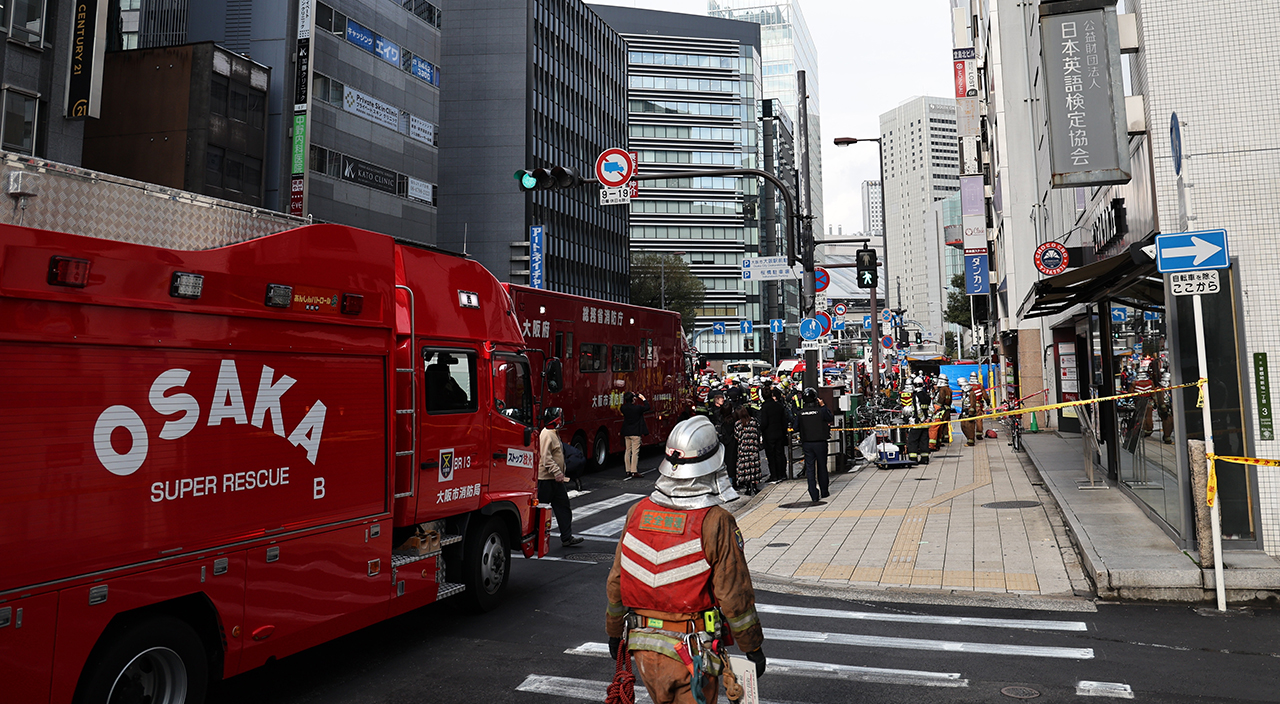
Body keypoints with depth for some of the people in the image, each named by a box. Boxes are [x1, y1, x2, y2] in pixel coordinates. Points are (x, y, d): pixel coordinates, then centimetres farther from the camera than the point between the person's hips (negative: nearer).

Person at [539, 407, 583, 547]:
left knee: (563, 506, 9)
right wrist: (557, 473, -25)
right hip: (546, 479, -10)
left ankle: (567, 537, 12)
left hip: (555, 479, 10)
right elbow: (546, 457, -24)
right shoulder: (546, 434, -17)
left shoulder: (554, 433, 16)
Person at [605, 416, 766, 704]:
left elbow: (616, 582, 6)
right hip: (692, 653, -5)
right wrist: (754, 647, 1)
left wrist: (614, 631, 20)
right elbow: (735, 597, -13)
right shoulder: (716, 522, -18)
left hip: (642, 645, 5)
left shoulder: (638, 512, -3)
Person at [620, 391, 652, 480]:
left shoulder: (623, 408, -4)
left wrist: (630, 398, 19)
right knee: (635, 452, -3)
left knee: (628, 451, 13)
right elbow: (647, 407, 0)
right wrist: (643, 399, 12)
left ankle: (628, 471, 17)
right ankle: (634, 472, -4)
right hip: (635, 433, -5)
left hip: (626, 433, 5)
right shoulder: (637, 407, -16)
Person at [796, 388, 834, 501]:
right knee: (822, 467, 12)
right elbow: (831, 419, 4)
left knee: (810, 468, 5)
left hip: (806, 444, 2)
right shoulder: (820, 410, -11)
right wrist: (823, 406, 7)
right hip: (820, 442, -1)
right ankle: (824, 492, 21)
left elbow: (796, 426, 5)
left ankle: (814, 495, 0)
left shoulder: (801, 412, -4)